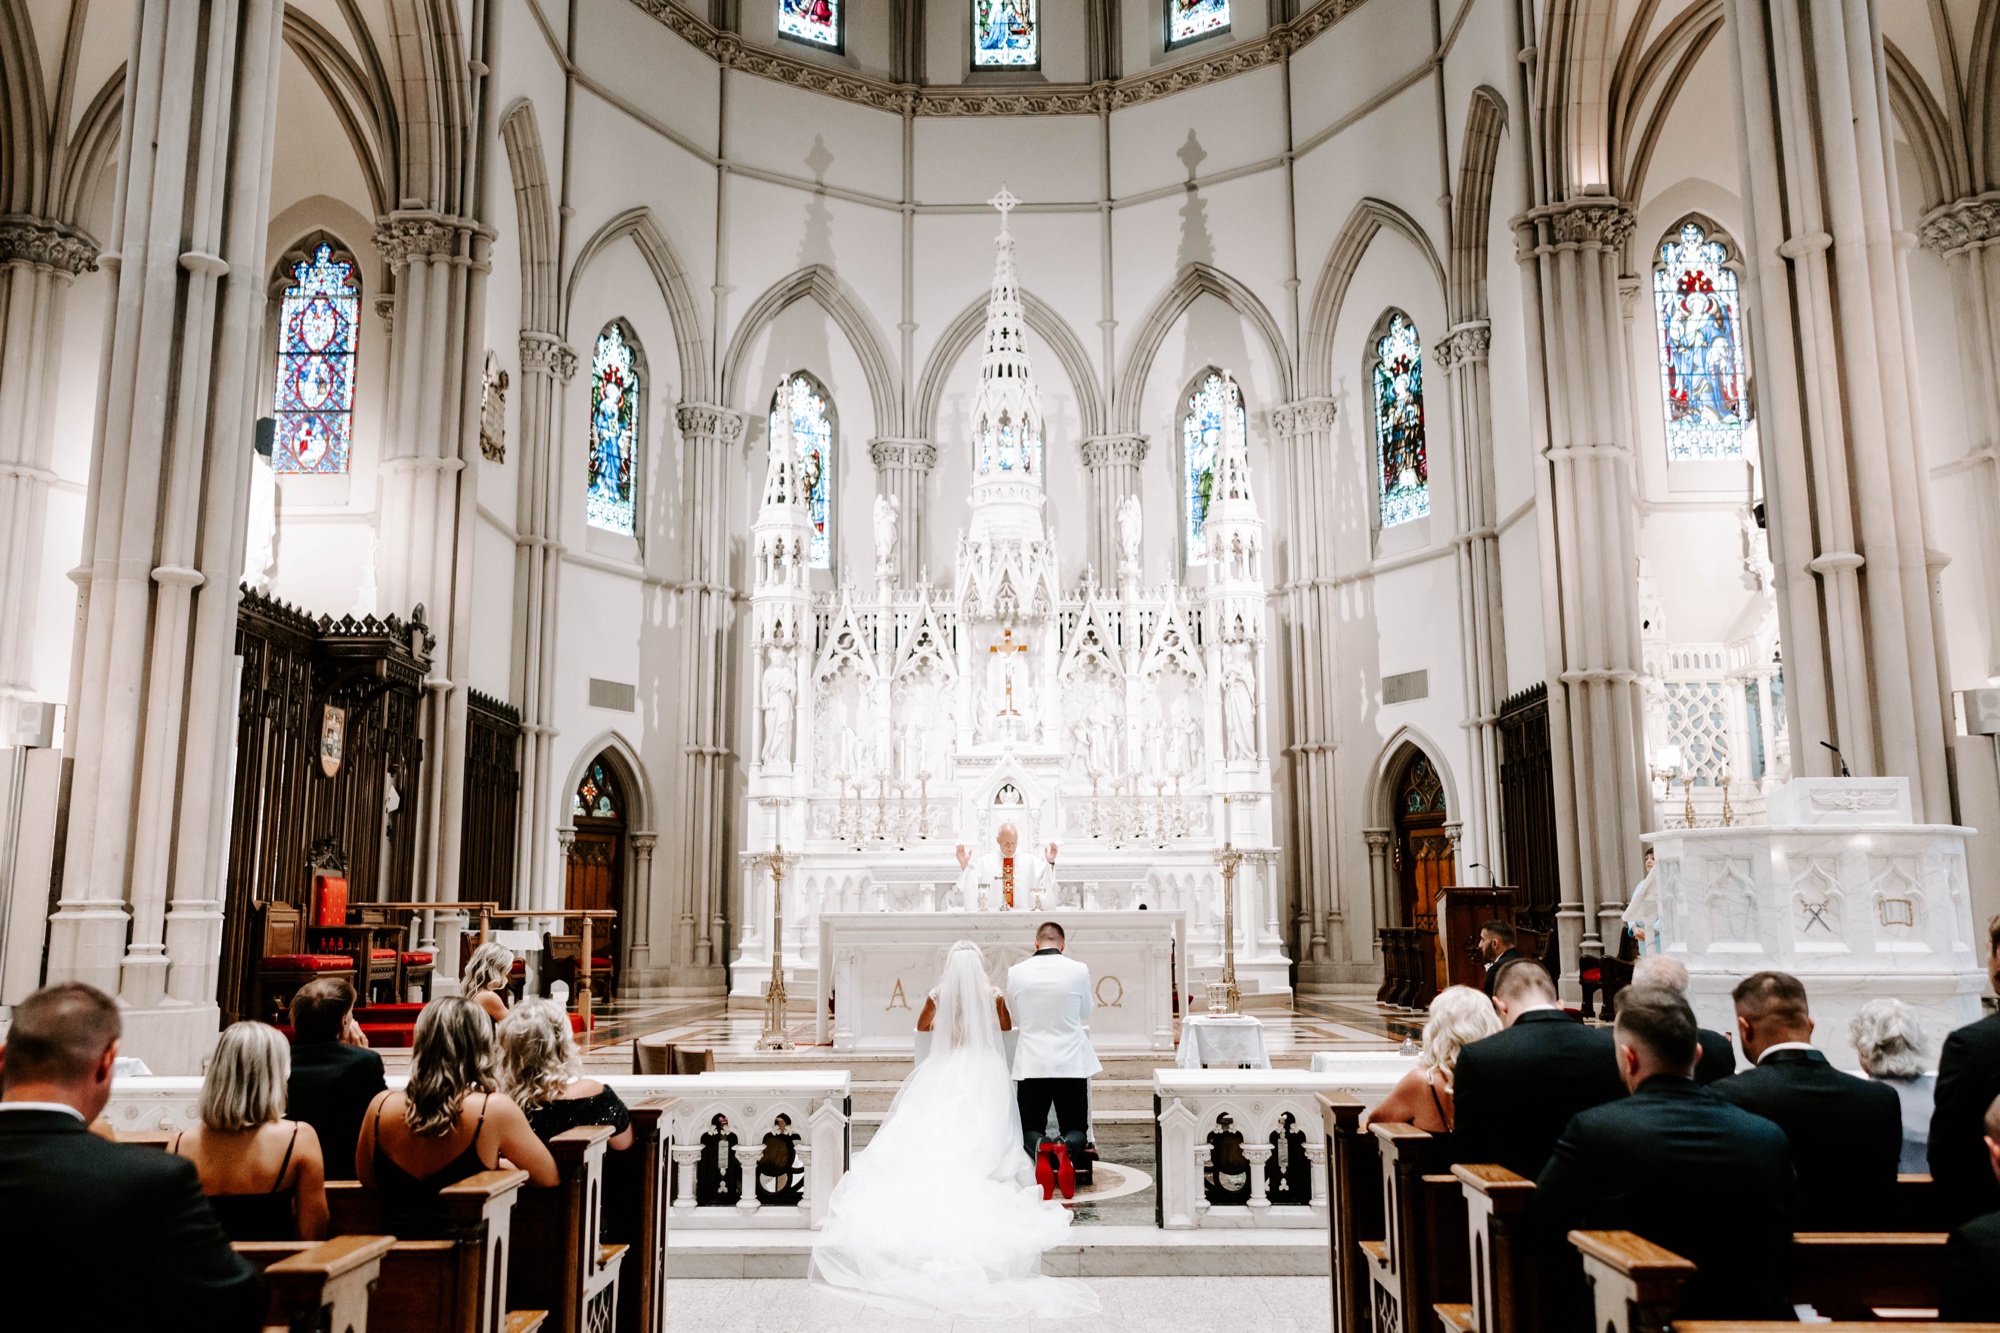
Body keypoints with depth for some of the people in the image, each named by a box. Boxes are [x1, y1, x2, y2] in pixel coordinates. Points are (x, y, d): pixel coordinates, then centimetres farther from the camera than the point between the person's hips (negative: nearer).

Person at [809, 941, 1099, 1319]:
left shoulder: (940, 993, -1)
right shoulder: (992, 994, -3)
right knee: (977, 1149, -1)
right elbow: (1006, 1026, 17)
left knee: (929, 1141, 3)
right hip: (983, 1073, -1)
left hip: (944, 1073, 1)